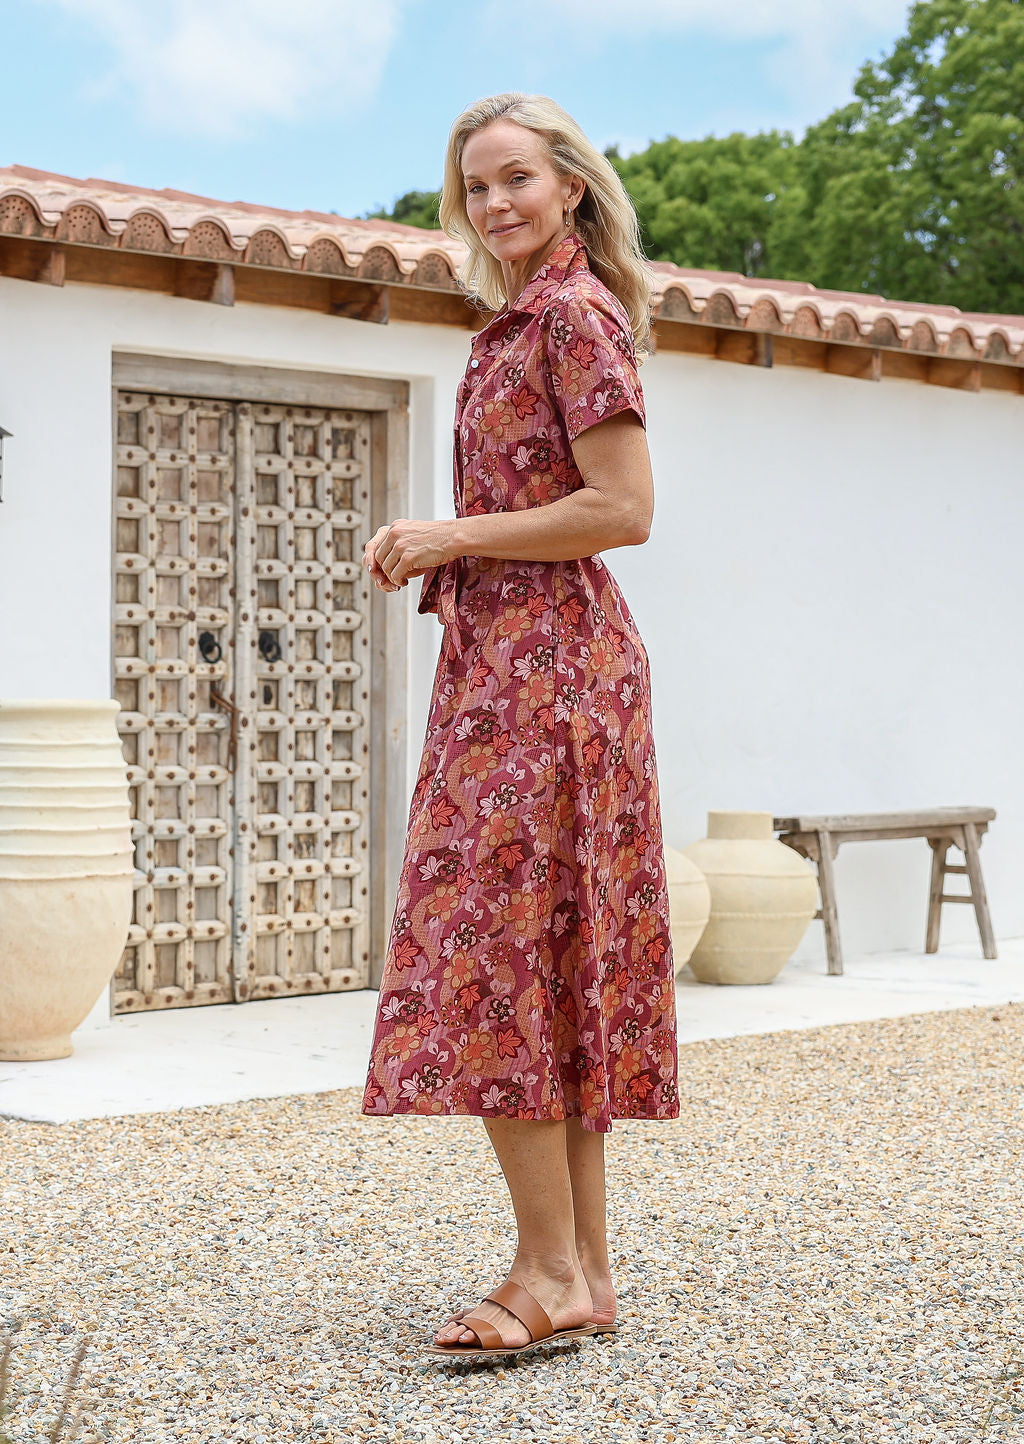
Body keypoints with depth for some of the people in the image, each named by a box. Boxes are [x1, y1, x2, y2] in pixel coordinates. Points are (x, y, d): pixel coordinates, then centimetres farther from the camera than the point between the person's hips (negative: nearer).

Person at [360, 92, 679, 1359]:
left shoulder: (575, 315, -10)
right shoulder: (525, 320, 20)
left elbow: (622, 509, -18)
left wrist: (456, 537, -13)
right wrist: (433, 549, 13)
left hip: (544, 667, -10)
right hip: (510, 657, 10)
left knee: (493, 947, -12)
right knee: (560, 963, 8)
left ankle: (551, 1272, -10)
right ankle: (586, 1268, 12)